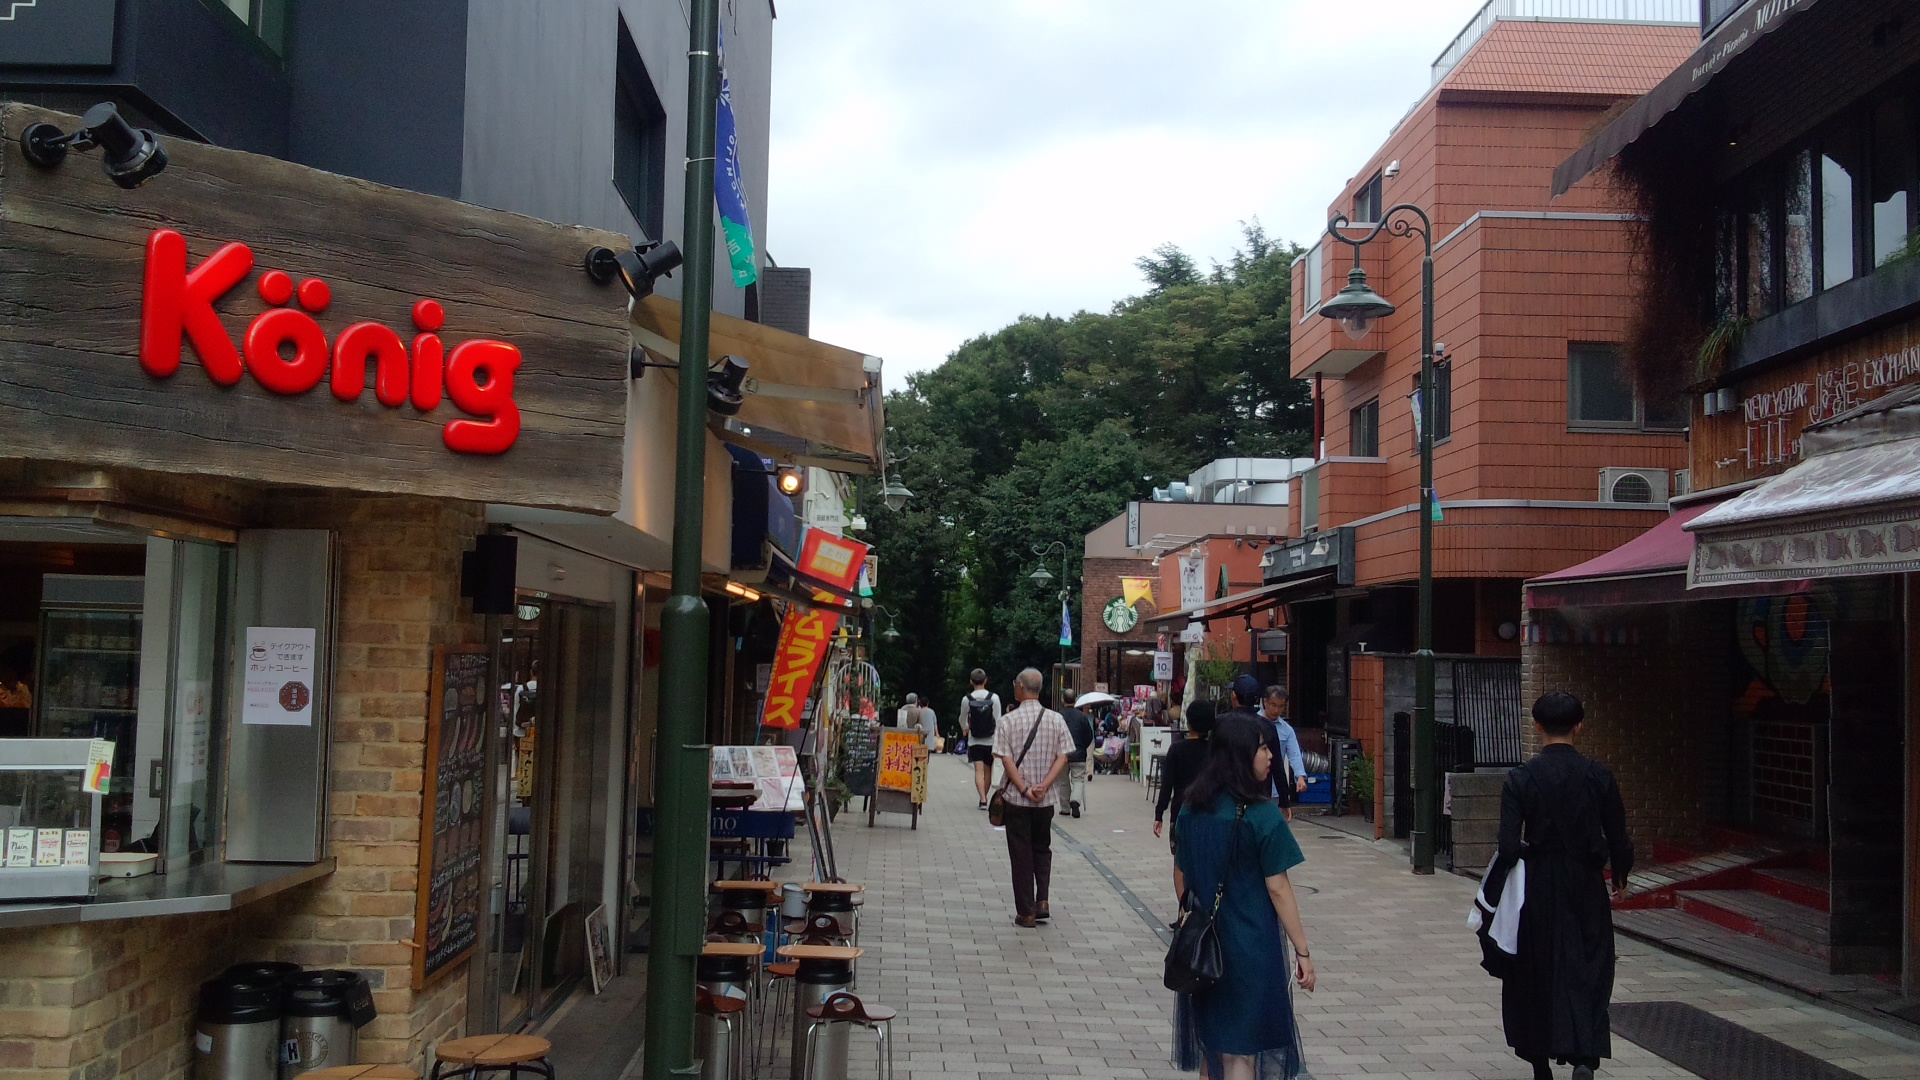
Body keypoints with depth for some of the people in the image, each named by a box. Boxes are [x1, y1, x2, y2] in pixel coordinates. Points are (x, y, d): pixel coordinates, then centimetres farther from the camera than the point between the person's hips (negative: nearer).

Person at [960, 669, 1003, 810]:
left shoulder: (966, 699, -5)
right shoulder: (994, 698, -7)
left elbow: (963, 719, 11)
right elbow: (998, 721, -5)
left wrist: (966, 729, 33)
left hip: (974, 741, -1)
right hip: (990, 740, 1)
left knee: (979, 770, -5)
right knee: (988, 771, 14)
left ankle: (983, 799, -20)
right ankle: (984, 797, 24)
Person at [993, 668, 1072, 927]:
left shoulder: (1009, 720, -8)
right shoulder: (1055, 719, 0)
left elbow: (1006, 759, -13)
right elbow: (1062, 757, -6)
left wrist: (1024, 789, -13)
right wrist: (1044, 785, -11)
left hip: (1016, 797, -2)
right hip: (1045, 799, 2)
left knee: (1020, 854, 5)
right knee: (1042, 848, 19)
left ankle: (1026, 913, 6)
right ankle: (1042, 901, 4)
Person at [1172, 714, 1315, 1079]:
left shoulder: (1192, 808, 1)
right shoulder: (1261, 815, -17)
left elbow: (1180, 874, 8)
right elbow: (1277, 889, -16)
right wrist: (1303, 952, -9)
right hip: (1250, 943, -6)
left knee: (1209, 1039, 20)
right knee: (1240, 1050, 5)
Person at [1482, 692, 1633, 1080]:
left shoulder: (1521, 778, -10)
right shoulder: (1598, 775, -5)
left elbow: (1509, 844, -14)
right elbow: (1618, 837, 0)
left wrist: (1495, 889, -1)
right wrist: (1619, 876, 19)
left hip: (1537, 887, -1)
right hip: (1585, 887, 1)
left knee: (1534, 973, 13)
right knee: (1588, 971, 8)